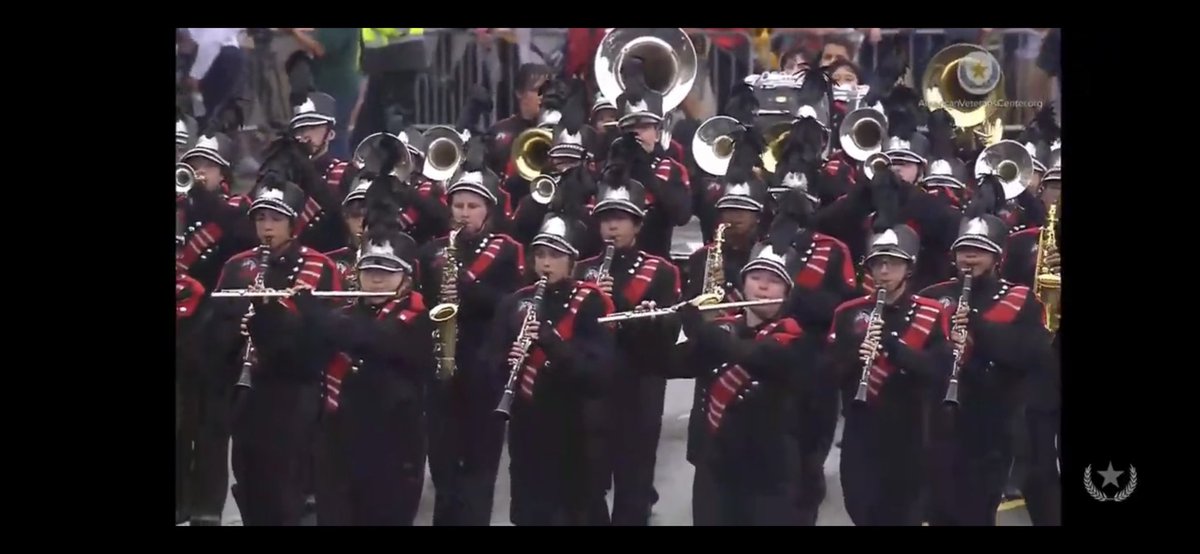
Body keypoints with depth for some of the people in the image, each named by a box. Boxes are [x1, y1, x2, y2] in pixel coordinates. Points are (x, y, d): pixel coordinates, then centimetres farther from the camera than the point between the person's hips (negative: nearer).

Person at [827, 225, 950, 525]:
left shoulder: (930, 314, -3)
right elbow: (830, 369, 1)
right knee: (861, 511, 4)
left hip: (906, 434, -2)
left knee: (902, 514, 7)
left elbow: (938, 370, -15)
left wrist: (891, 344, -26)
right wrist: (856, 354, -20)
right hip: (859, 432, 2)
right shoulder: (849, 313, 4)